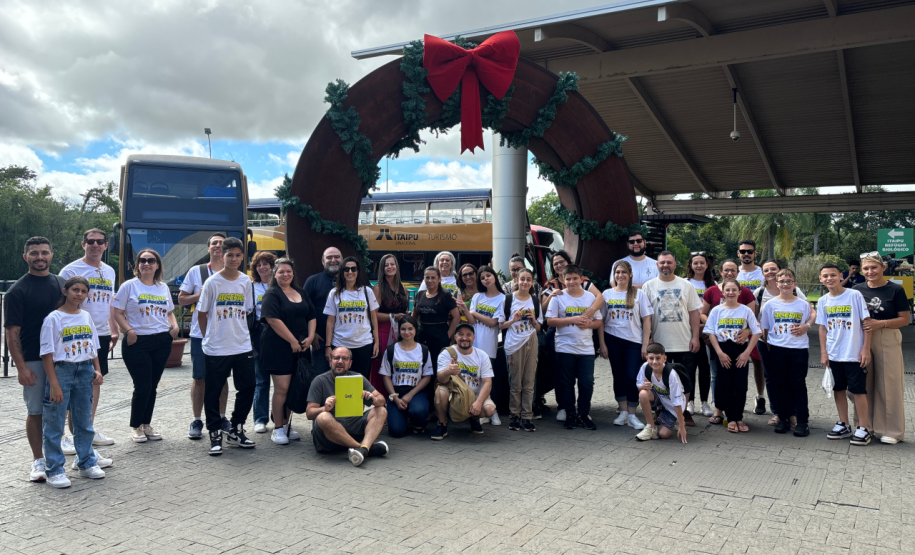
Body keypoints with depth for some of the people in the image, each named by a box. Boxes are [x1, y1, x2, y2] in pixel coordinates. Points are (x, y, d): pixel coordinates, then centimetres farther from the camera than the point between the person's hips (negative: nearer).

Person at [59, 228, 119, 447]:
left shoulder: (109, 271, 13)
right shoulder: (71, 270, -7)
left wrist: (114, 332, 16)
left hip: (102, 335, 7)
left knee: (96, 380, 13)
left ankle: (90, 429, 24)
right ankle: (68, 435, 4)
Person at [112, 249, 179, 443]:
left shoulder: (163, 288, 13)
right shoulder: (129, 286, -1)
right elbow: (118, 313, -3)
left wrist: (174, 326, 2)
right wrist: (129, 331, -16)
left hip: (162, 341, 4)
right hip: (137, 342, -4)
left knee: (152, 386, 10)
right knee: (143, 387, -5)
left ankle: (147, 424, 23)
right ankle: (135, 427, 14)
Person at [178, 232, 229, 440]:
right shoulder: (196, 271, 2)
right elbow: (181, 299, 4)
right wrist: (201, 295, -12)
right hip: (200, 334, -1)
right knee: (199, 378, 4)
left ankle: (221, 417, 23)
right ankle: (197, 421, 14)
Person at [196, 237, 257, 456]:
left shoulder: (246, 282, 5)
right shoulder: (212, 282, -5)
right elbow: (202, 314, 2)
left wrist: (237, 332, 8)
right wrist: (209, 337, 5)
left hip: (243, 346, 4)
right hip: (216, 348, -3)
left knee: (247, 389, 7)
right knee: (213, 392, 3)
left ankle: (236, 431, 22)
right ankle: (215, 434, 16)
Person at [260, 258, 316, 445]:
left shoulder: (301, 293, 15)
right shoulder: (272, 294, -4)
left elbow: (311, 316, 15)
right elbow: (273, 320, -15)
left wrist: (310, 337, -1)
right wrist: (293, 341, -15)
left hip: (299, 348, 6)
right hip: (278, 347, -6)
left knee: (293, 388, 9)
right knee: (281, 388, -7)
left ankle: (286, 424, 21)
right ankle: (277, 429, 3)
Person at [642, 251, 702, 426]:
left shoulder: (686, 285, 6)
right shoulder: (648, 286, 3)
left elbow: (694, 312, 5)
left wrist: (695, 337, -2)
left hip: (684, 344, 1)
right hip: (659, 344, -1)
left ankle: (684, 412, 21)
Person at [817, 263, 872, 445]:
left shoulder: (855, 295, -8)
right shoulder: (823, 301, 4)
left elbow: (866, 323, -7)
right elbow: (823, 328, 8)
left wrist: (866, 349, -11)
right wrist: (823, 352, 3)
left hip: (854, 354, -4)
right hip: (833, 355, 5)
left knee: (858, 390, 1)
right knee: (838, 389, 12)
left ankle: (863, 429, 10)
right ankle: (844, 425, 24)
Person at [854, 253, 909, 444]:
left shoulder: (895, 290, -4)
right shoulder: (858, 290, 6)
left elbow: (905, 319, -6)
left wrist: (880, 323, -18)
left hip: (887, 341, -3)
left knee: (888, 385, 1)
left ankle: (891, 430, 12)